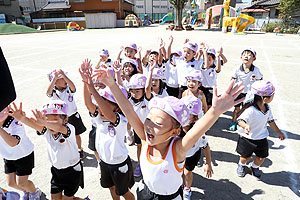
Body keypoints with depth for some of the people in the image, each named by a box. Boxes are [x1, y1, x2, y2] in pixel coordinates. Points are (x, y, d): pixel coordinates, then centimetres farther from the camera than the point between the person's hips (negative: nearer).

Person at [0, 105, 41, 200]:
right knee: (11, 183, 15)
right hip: (8, 157, 6)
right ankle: (25, 192, 48)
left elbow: (13, 143, -48)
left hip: (24, 156, -6)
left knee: (21, 182, 4)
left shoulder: (16, 123, -32)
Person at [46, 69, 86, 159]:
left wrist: (63, 74, -40)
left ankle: (80, 150, 40)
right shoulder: (53, 92, -14)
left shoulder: (69, 89, -14)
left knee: (76, 135, 15)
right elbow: (48, 92, -37)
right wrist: (55, 77, -41)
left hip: (73, 116, 0)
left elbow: (73, 87, -37)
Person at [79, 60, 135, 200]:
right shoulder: (99, 118, -11)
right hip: (104, 162, 6)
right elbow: (88, 103, -24)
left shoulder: (121, 121, -30)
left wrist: (92, 89, -57)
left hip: (120, 164, -6)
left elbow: (109, 114, -51)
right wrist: (86, 82, -39)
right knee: (112, 188, 29)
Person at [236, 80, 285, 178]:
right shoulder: (250, 109, -32)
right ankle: (241, 165, 45)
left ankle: (255, 166, 47)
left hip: (262, 138, 6)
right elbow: (241, 120, -37)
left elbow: (271, 121, 9)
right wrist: (246, 126, -59)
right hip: (248, 138, -6)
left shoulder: (267, 107, -5)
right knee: (246, 157, 10)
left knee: (261, 157, 14)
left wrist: (278, 132, 19)